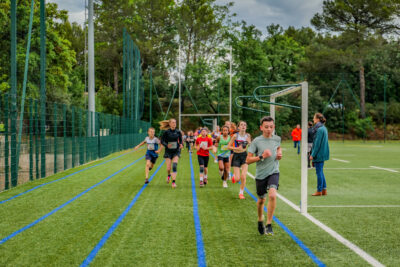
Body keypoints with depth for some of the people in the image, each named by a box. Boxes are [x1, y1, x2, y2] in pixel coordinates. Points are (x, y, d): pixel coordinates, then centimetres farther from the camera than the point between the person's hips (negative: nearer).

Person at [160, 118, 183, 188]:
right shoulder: (166, 132, -8)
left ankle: (174, 182, -10)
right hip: (168, 152, -1)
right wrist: (167, 145, -23)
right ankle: (169, 175, 36)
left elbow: (180, 140, 7)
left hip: (176, 151, 1)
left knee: (174, 166, -15)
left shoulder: (178, 132, -1)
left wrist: (181, 145, -15)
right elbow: (162, 141, -4)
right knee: (168, 168, 0)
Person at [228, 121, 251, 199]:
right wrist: (237, 148, -21)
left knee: (243, 176, -11)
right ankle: (234, 176, 34)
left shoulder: (248, 136, 0)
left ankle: (241, 193, 9)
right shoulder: (235, 136, -9)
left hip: (244, 155, 2)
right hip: (236, 156, -2)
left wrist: (249, 142, -7)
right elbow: (229, 146, -5)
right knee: (237, 179, -5)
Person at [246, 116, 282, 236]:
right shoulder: (256, 141, -8)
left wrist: (279, 153, 4)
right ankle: (260, 220, 43)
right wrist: (261, 156, -20)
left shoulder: (277, 139, 2)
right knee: (261, 200, 14)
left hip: (273, 172, 1)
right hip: (260, 174, -1)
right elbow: (248, 160, -8)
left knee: (272, 195, -23)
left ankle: (269, 225, -13)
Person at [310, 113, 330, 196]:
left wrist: (313, 154, -16)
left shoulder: (319, 129, -17)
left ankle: (319, 191, 3)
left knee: (319, 172, -3)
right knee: (320, 172, 15)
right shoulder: (324, 128, 12)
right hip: (322, 153, 10)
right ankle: (324, 190, 18)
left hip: (319, 154, -10)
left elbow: (317, 143, -19)